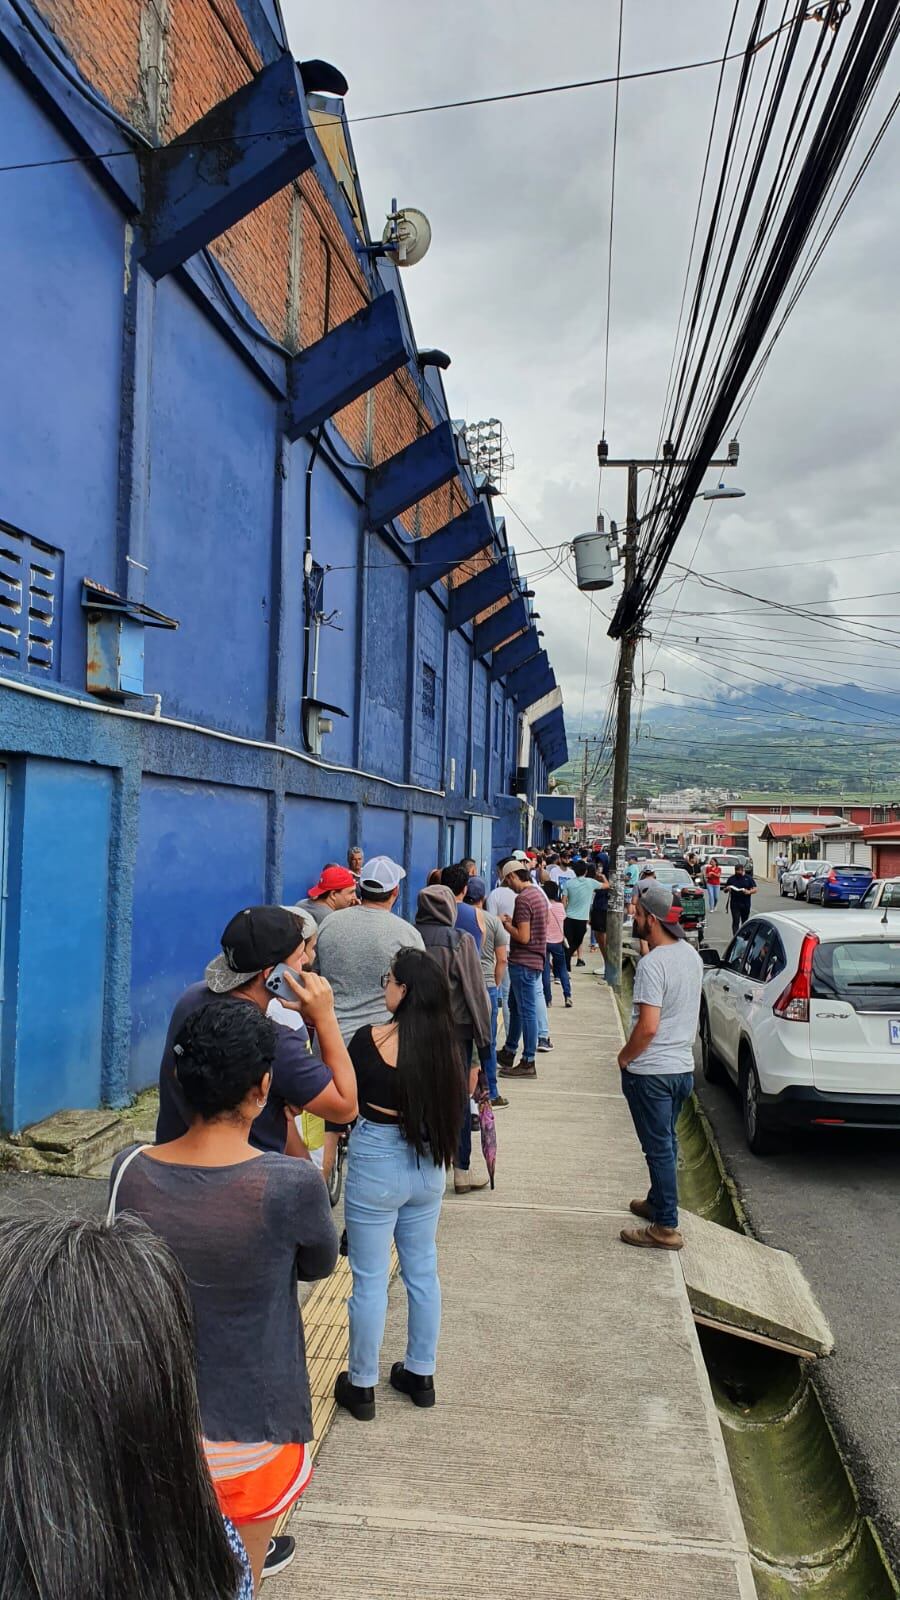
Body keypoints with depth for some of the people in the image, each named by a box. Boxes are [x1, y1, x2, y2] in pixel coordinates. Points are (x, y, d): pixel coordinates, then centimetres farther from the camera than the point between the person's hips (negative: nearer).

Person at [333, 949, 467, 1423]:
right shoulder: (446, 1044, -6)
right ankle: (420, 1374, 33)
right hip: (427, 1166, 5)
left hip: (376, 1164, -5)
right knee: (423, 1272, 19)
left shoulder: (371, 1040, -19)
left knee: (370, 1279, 9)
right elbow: (455, 1105, 4)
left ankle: (361, 1386, 24)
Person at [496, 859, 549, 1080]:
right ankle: (508, 1053, 31)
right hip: (535, 960, 10)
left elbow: (523, 937, -22)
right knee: (515, 1006, 20)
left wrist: (506, 925, -8)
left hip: (523, 962, -10)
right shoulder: (539, 894, 10)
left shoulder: (523, 899, -19)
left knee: (526, 1011, -3)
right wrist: (514, 921, 12)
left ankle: (528, 1063, 4)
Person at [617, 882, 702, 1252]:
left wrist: (625, 1056, -10)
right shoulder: (691, 954, 5)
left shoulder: (652, 963, -23)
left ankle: (666, 1228, 11)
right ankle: (657, 1202, 38)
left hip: (651, 1072, -9)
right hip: (683, 1066, 9)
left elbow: (648, 1026, -27)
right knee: (666, 1142, 22)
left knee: (659, 1147, 2)